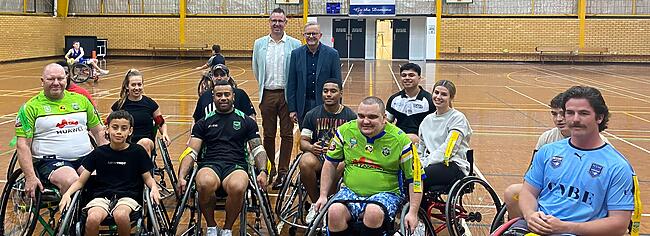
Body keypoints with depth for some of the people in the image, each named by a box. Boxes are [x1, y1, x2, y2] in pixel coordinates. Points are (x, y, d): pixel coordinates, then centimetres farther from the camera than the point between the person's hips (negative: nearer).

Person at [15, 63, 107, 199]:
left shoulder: (81, 100, 16)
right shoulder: (30, 107, 4)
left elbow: (98, 131, 21)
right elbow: (22, 145, -2)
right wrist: (30, 177, -13)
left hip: (86, 157, 3)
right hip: (51, 161, -3)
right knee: (71, 181, -35)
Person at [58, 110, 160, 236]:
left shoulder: (137, 152, 6)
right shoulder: (99, 153, 9)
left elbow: (147, 178, 13)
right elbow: (81, 181, 10)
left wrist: (154, 187, -9)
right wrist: (67, 194, -9)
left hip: (128, 196, -1)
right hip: (102, 196, 1)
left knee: (120, 215, -37)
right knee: (93, 219, -33)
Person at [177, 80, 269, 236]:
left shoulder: (247, 122, 19)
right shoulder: (204, 123, 20)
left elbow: (258, 149, 14)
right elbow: (191, 152, 13)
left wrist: (263, 171, -6)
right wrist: (181, 176, -3)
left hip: (236, 165, 0)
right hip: (210, 165, 1)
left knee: (237, 187, -39)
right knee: (205, 184, -39)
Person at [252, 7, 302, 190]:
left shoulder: (295, 45, -2)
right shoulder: (259, 44, 7)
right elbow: (256, 69, 17)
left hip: (287, 95, -2)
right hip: (267, 94, 2)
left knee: (286, 134, 0)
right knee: (268, 134, 8)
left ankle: (283, 172, 5)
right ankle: (269, 170, 20)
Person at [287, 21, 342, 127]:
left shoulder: (332, 54, -1)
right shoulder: (296, 54, 4)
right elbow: (291, 84, 5)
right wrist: (292, 109, 0)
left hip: (325, 105, -2)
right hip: (303, 106, 2)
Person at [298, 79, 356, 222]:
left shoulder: (350, 116, 5)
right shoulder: (312, 115, 10)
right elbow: (303, 142, 8)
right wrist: (311, 147, -17)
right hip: (317, 155, 2)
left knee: (341, 166, -39)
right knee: (306, 162, -35)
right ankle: (315, 204, -11)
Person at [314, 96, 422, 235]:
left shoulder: (400, 140, -7)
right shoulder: (345, 131, 0)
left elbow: (415, 179, -2)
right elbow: (330, 163, 13)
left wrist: (412, 213, -9)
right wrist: (323, 196, 8)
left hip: (386, 193, -2)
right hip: (350, 192, 2)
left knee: (373, 213, -36)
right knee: (335, 212, -30)